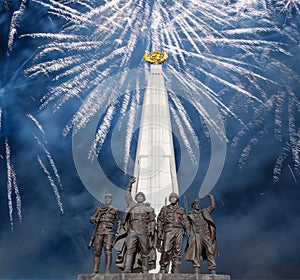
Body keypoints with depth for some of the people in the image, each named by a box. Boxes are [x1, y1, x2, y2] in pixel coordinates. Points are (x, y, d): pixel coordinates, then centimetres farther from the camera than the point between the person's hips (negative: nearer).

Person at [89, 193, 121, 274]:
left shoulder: (115, 210, 13)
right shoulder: (99, 209, 17)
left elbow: (119, 221, 23)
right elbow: (91, 218, 13)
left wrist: (117, 231, 10)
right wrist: (95, 219, -10)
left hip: (109, 232, -2)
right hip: (99, 231, 2)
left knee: (108, 251, -16)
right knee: (96, 252, 1)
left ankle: (107, 270, -19)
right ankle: (95, 271, 7)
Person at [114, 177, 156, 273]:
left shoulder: (148, 208, 14)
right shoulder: (132, 205, 18)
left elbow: (152, 220, 11)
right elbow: (127, 194, 26)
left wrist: (152, 228, -4)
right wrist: (130, 184, 25)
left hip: (143, 231, 0)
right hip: (132, 230, 1)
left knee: (145, 251, 1)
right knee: (130, 249, -13)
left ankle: (145, 270, 8)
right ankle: (127, 269, -19)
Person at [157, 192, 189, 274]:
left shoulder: (182, 210, 19)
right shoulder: (164, 208, 15)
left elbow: (185, 221, 16)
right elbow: (160, 220, 11)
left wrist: (187, 230, 1)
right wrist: (159, 231, 2)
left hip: (179, 231, 2)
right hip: (168, 230, -2)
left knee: (177, 251, 0)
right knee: (166, 250, -12)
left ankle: (175, 270, 6)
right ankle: (163, 269, -2)